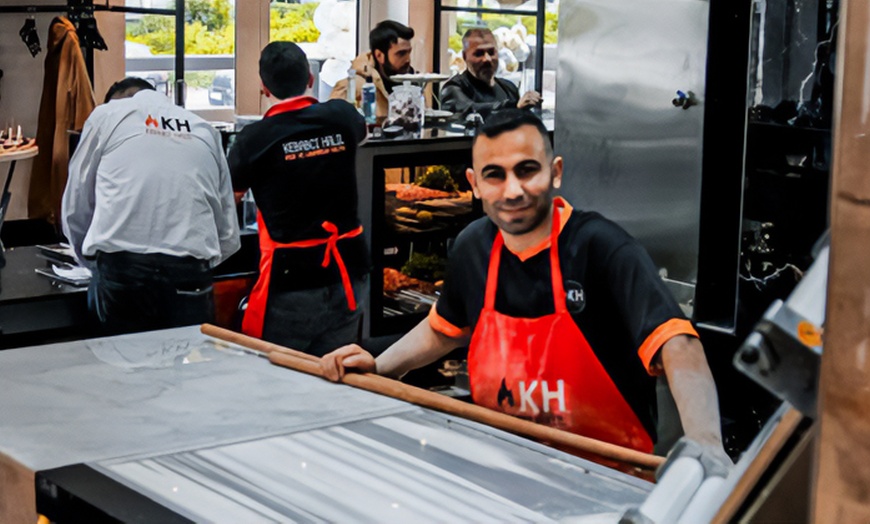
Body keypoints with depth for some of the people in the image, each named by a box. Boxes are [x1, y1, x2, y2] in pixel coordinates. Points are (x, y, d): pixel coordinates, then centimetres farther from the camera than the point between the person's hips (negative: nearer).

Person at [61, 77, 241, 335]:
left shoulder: (106, 114, 13)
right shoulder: (205, 130, 20)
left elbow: (75, 209, 18)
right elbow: (229, 237, 18)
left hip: (121, 271, -2)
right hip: (189, 276, 2)